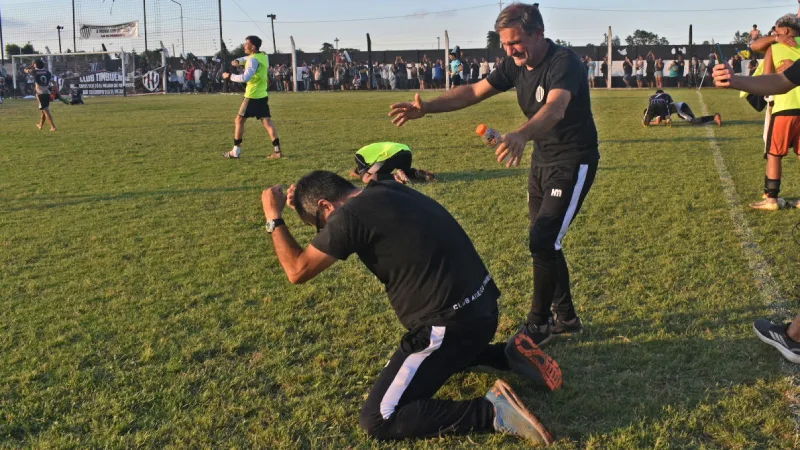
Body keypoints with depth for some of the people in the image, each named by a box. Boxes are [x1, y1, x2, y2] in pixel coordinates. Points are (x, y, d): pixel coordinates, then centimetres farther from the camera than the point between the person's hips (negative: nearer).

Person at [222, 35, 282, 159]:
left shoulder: (254, 59, -17)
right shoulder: (263, 55, 11)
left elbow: (245, 77, -26)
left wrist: (230, 76, -14)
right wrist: (238, 60, 13)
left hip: (252, 96, -8)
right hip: (262, 95, 8)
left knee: (239, 120, 4)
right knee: (267, 122, 2)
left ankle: (236, 151, 8)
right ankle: (277, 150, -9)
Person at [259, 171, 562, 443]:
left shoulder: (352, 214, -15)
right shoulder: (385, 192, 10)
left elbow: (297, 271, -5)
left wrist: (274, 218, 7)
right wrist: (303, 202, 20)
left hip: (450, 324, -9)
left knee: (377, 421, -4)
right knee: (410, 361, 37)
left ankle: (491, 411, -12)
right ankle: (507, 356, 20)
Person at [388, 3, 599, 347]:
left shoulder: (564, 62, -25)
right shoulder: (516, 65, -1)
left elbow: (555, 108, -44)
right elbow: (474, 92, -1)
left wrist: (521, 135, -64)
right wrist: (427, 107, -15)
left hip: (573, 164, -8)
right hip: (542, 162, 8)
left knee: (542, 243, -12)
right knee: (544, 243, 13)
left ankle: (538, 325, 6)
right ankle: (566, 317, 30)